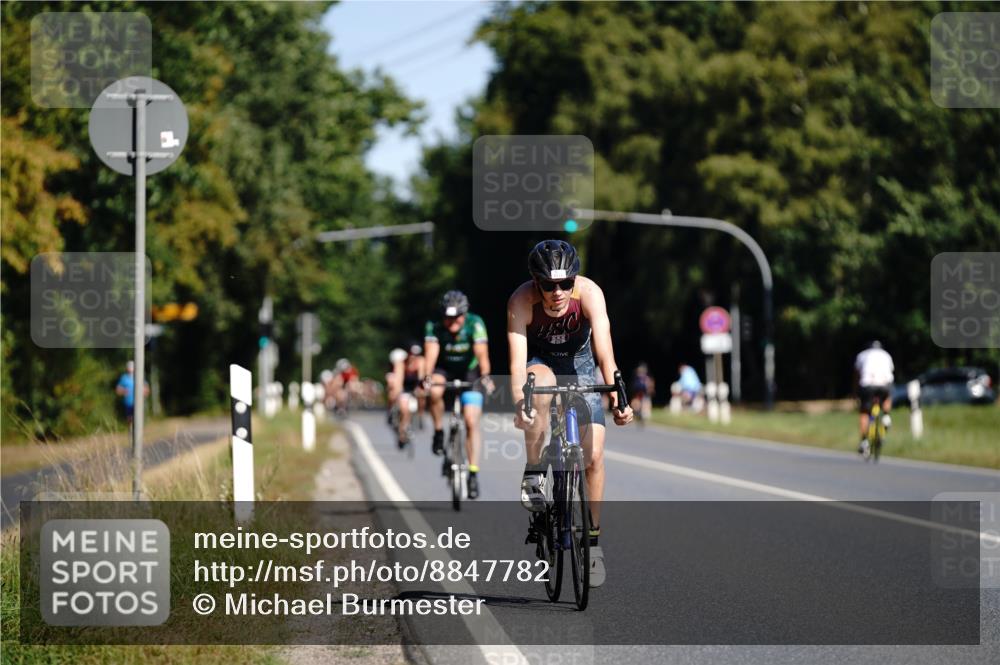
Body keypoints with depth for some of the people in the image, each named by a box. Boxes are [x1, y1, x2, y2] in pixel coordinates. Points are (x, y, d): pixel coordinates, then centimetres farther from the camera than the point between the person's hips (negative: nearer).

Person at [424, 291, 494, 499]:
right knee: (435, 391, -34)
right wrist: (427, 376, -54)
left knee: (472, 421, -12)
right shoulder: (434, 326, -24)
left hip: (469, 372, -1)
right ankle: (439, 433, -11)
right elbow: (431, 353, -35)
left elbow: (482, 353, -37)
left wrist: (485, 376, -55)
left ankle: (473, 473, -7)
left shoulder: (475, 324, -26)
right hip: (444, 369, 1)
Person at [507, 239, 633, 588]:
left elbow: (604, 351, -40)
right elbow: (517, 361, -39)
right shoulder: (522, 301, -32)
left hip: (580, 362, 1)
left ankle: (593, 537, 8)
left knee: (593, 454, -8)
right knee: (541, 385, -38)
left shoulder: (590, 293, -32)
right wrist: (518, 405, -56)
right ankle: (533, 476, -22)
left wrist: (616, 397, -54)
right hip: (539, 360, -1)